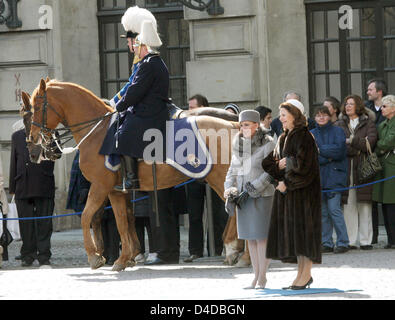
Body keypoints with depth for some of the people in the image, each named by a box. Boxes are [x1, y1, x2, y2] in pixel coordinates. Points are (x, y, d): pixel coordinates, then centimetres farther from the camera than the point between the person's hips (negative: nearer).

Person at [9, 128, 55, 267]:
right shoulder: (17, 136, 16)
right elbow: (14, 162, 15)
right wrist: (12, 187, 10)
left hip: (44, 186, -2)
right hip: (23, 187, 2)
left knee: (44, 224, -2)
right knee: (26, 224, 5)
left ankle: (44, 256, 2)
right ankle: (28, 256, 14)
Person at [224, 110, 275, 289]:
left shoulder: (267, 144, -7)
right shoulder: (239, 146, 12)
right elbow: (233, 171, 16)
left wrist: (255, 187, -19)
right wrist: (229, 188, 0)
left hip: (263, 195, -6)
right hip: (243, 196, 6)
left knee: (261, 236, -5)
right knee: (250, 237, 7)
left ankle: (262, 277, 0)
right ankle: (256, 276, 12)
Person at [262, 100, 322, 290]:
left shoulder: (304, 137, -11)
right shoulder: (284, 138, 15)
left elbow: (303, 165, -19)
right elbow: (269, 163, 14)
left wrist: (287, 183, -12)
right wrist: (279, 166, -8)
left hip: (302, 190, -8)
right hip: (286, 190, 8)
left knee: (302, 229, -7)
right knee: (291, 231, 7)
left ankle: (306, 274, -3)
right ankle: (302, 274, 11)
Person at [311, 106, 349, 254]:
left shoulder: (337, 131, 3)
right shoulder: (311, 134, 11)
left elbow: (339, 150, -9)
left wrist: (319, 149, -8)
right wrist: (328, 157, -11)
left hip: (334, 176, -4)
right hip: (318, 176, 4)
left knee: (334, 209, -11)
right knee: (322, 211, 5)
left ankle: (342, 242, -5)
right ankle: (326, 243, 10)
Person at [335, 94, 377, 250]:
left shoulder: (368, 123, 10)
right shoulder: (339, 125, 14)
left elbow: (371, 142, -5)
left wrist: (352, 141, -10)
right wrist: (358, 148, -10)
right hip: (346, 168, 1)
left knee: (364, 205, -4)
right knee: (348, 205, -4)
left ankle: (365, 241, -1)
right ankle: (350, 241, -2)